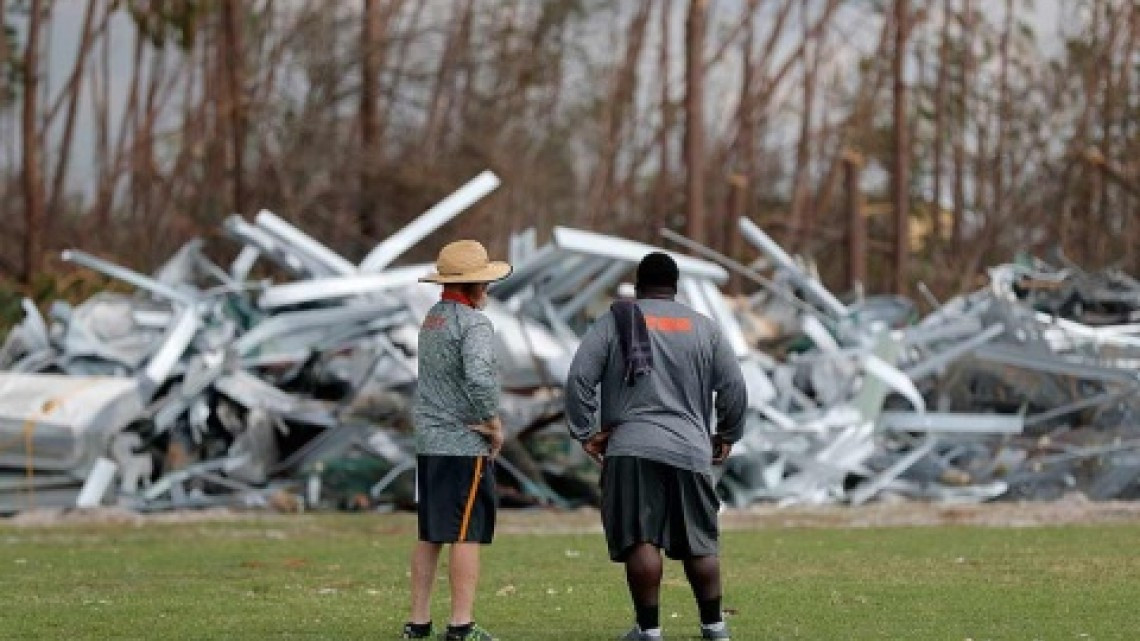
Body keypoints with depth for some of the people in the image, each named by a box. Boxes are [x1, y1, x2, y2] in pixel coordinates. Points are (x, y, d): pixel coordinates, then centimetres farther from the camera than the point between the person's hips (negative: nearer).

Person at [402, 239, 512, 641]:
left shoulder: (431, 319, 14)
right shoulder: (473, 324, -13)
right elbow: (479, 376, -28)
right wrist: (494, 423, -15)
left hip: (428, 442, 8)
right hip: (465, 443, -8)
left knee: (429, 535, 12)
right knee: (467, 534, -6)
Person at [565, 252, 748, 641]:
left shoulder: (614, 321, 6)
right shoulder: (704, 328, 13)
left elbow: (579, 377, -3)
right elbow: (734, 387, 10)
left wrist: (584, 431, 3)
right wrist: (727, 435, 22)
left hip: (630, 449, -2)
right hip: (690, 449, 2)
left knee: (640, 540, -4)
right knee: (700, 542, 11)